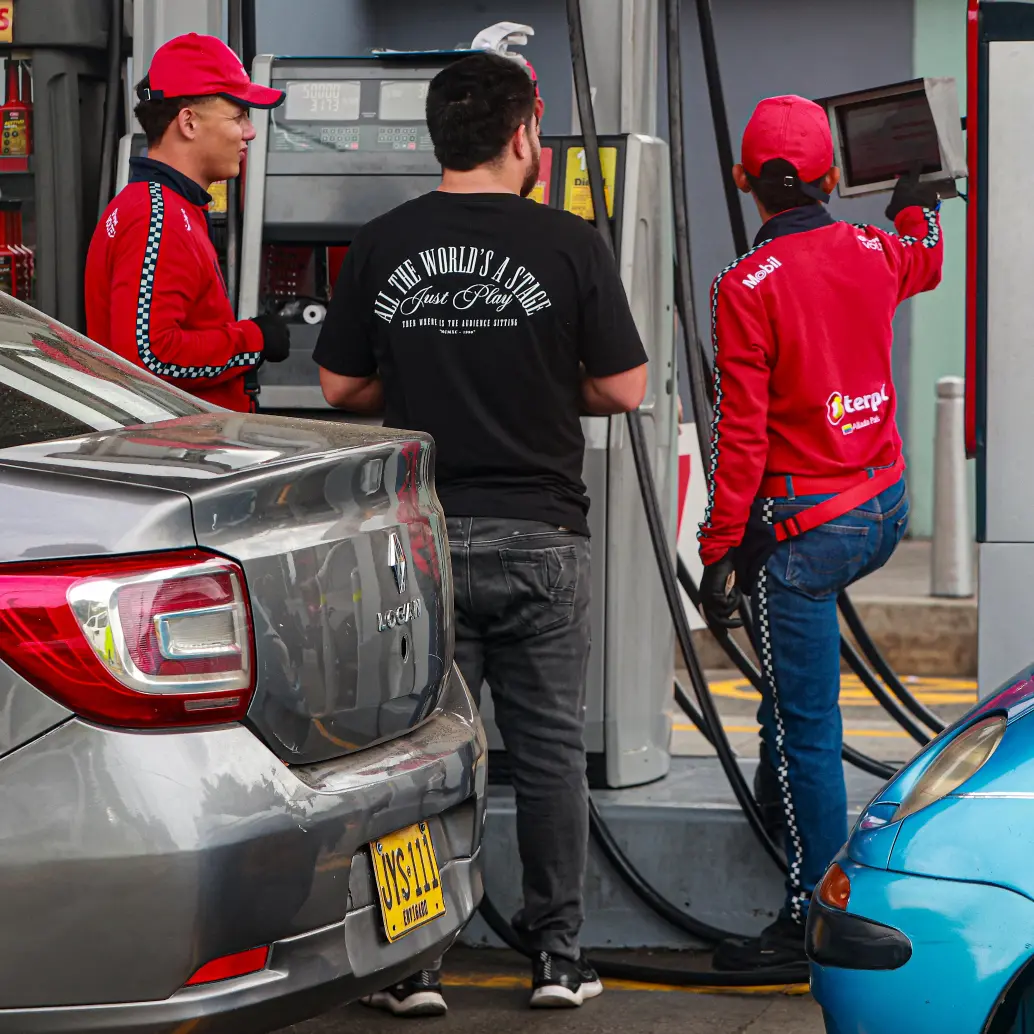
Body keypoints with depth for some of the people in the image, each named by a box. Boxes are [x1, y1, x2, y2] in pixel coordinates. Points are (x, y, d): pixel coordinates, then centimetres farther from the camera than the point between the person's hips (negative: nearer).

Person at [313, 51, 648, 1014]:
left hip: (424, 535, 1)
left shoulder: (381, 246, 0)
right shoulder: (568, 244, -6)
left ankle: (413, 961, 6)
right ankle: (557, 957, 14)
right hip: (540, 532, -1)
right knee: (549, 748, 9)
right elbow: (623, 388, -4)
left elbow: (340, 385, 5)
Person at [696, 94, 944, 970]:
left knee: (804, 731, -3)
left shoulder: (749, 287, -15)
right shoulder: (874, 253, 3)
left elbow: (742, 434, -16)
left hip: (805, 526, -7)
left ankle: (814, 921, 1)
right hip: (885, 510, 7)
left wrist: (720, 549, -10)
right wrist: (917, 200, 52)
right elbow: (926, 262, 31)